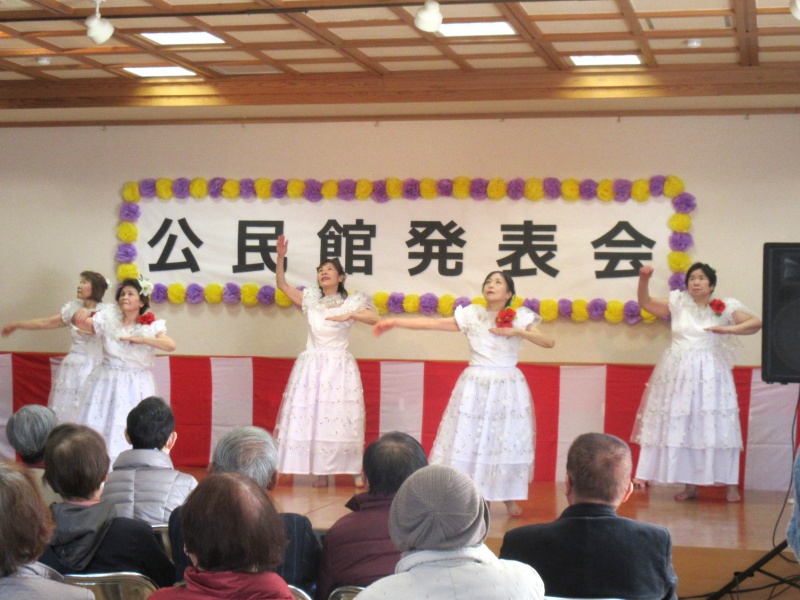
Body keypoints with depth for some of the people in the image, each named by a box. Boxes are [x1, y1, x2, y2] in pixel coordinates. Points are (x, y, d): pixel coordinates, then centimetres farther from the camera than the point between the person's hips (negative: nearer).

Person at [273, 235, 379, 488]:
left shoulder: (351, 302, 3)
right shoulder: (311, 300, 11)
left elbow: (374, 318, -10)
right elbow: (282, 284, 9)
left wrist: (348, 315, -22)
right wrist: (280, 257, -3)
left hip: (339, 366, -3)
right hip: (312, 366, 3)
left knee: (343, 418, -5)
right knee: (311, 418, -2)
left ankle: (356, 472, 1)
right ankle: (321, 473, 4)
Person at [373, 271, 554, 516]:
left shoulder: (519, 317, 2)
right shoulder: (472, 315, 2)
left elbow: (549, 342, -3)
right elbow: (431, 323, -2)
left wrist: (516, 332, -14)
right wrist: (394, 322, -7)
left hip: (508, 387, 0)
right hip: (475, 386, 0)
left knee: (508, 440, 3)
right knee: (469, 437, -2)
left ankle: (509, 497, 17)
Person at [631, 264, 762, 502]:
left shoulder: (725, 307, 2)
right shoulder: (678, 302, 9)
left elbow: (756, 323, -4)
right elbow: (645, 303, 13)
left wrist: (728, 329, -17)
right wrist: (644, 280, -2)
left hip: (710, 375, -3)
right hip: (678, 374, 3)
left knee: (717, 428, -6)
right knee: (681, 428, 3)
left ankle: (731, 485, 1)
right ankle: (689, 485, 10)